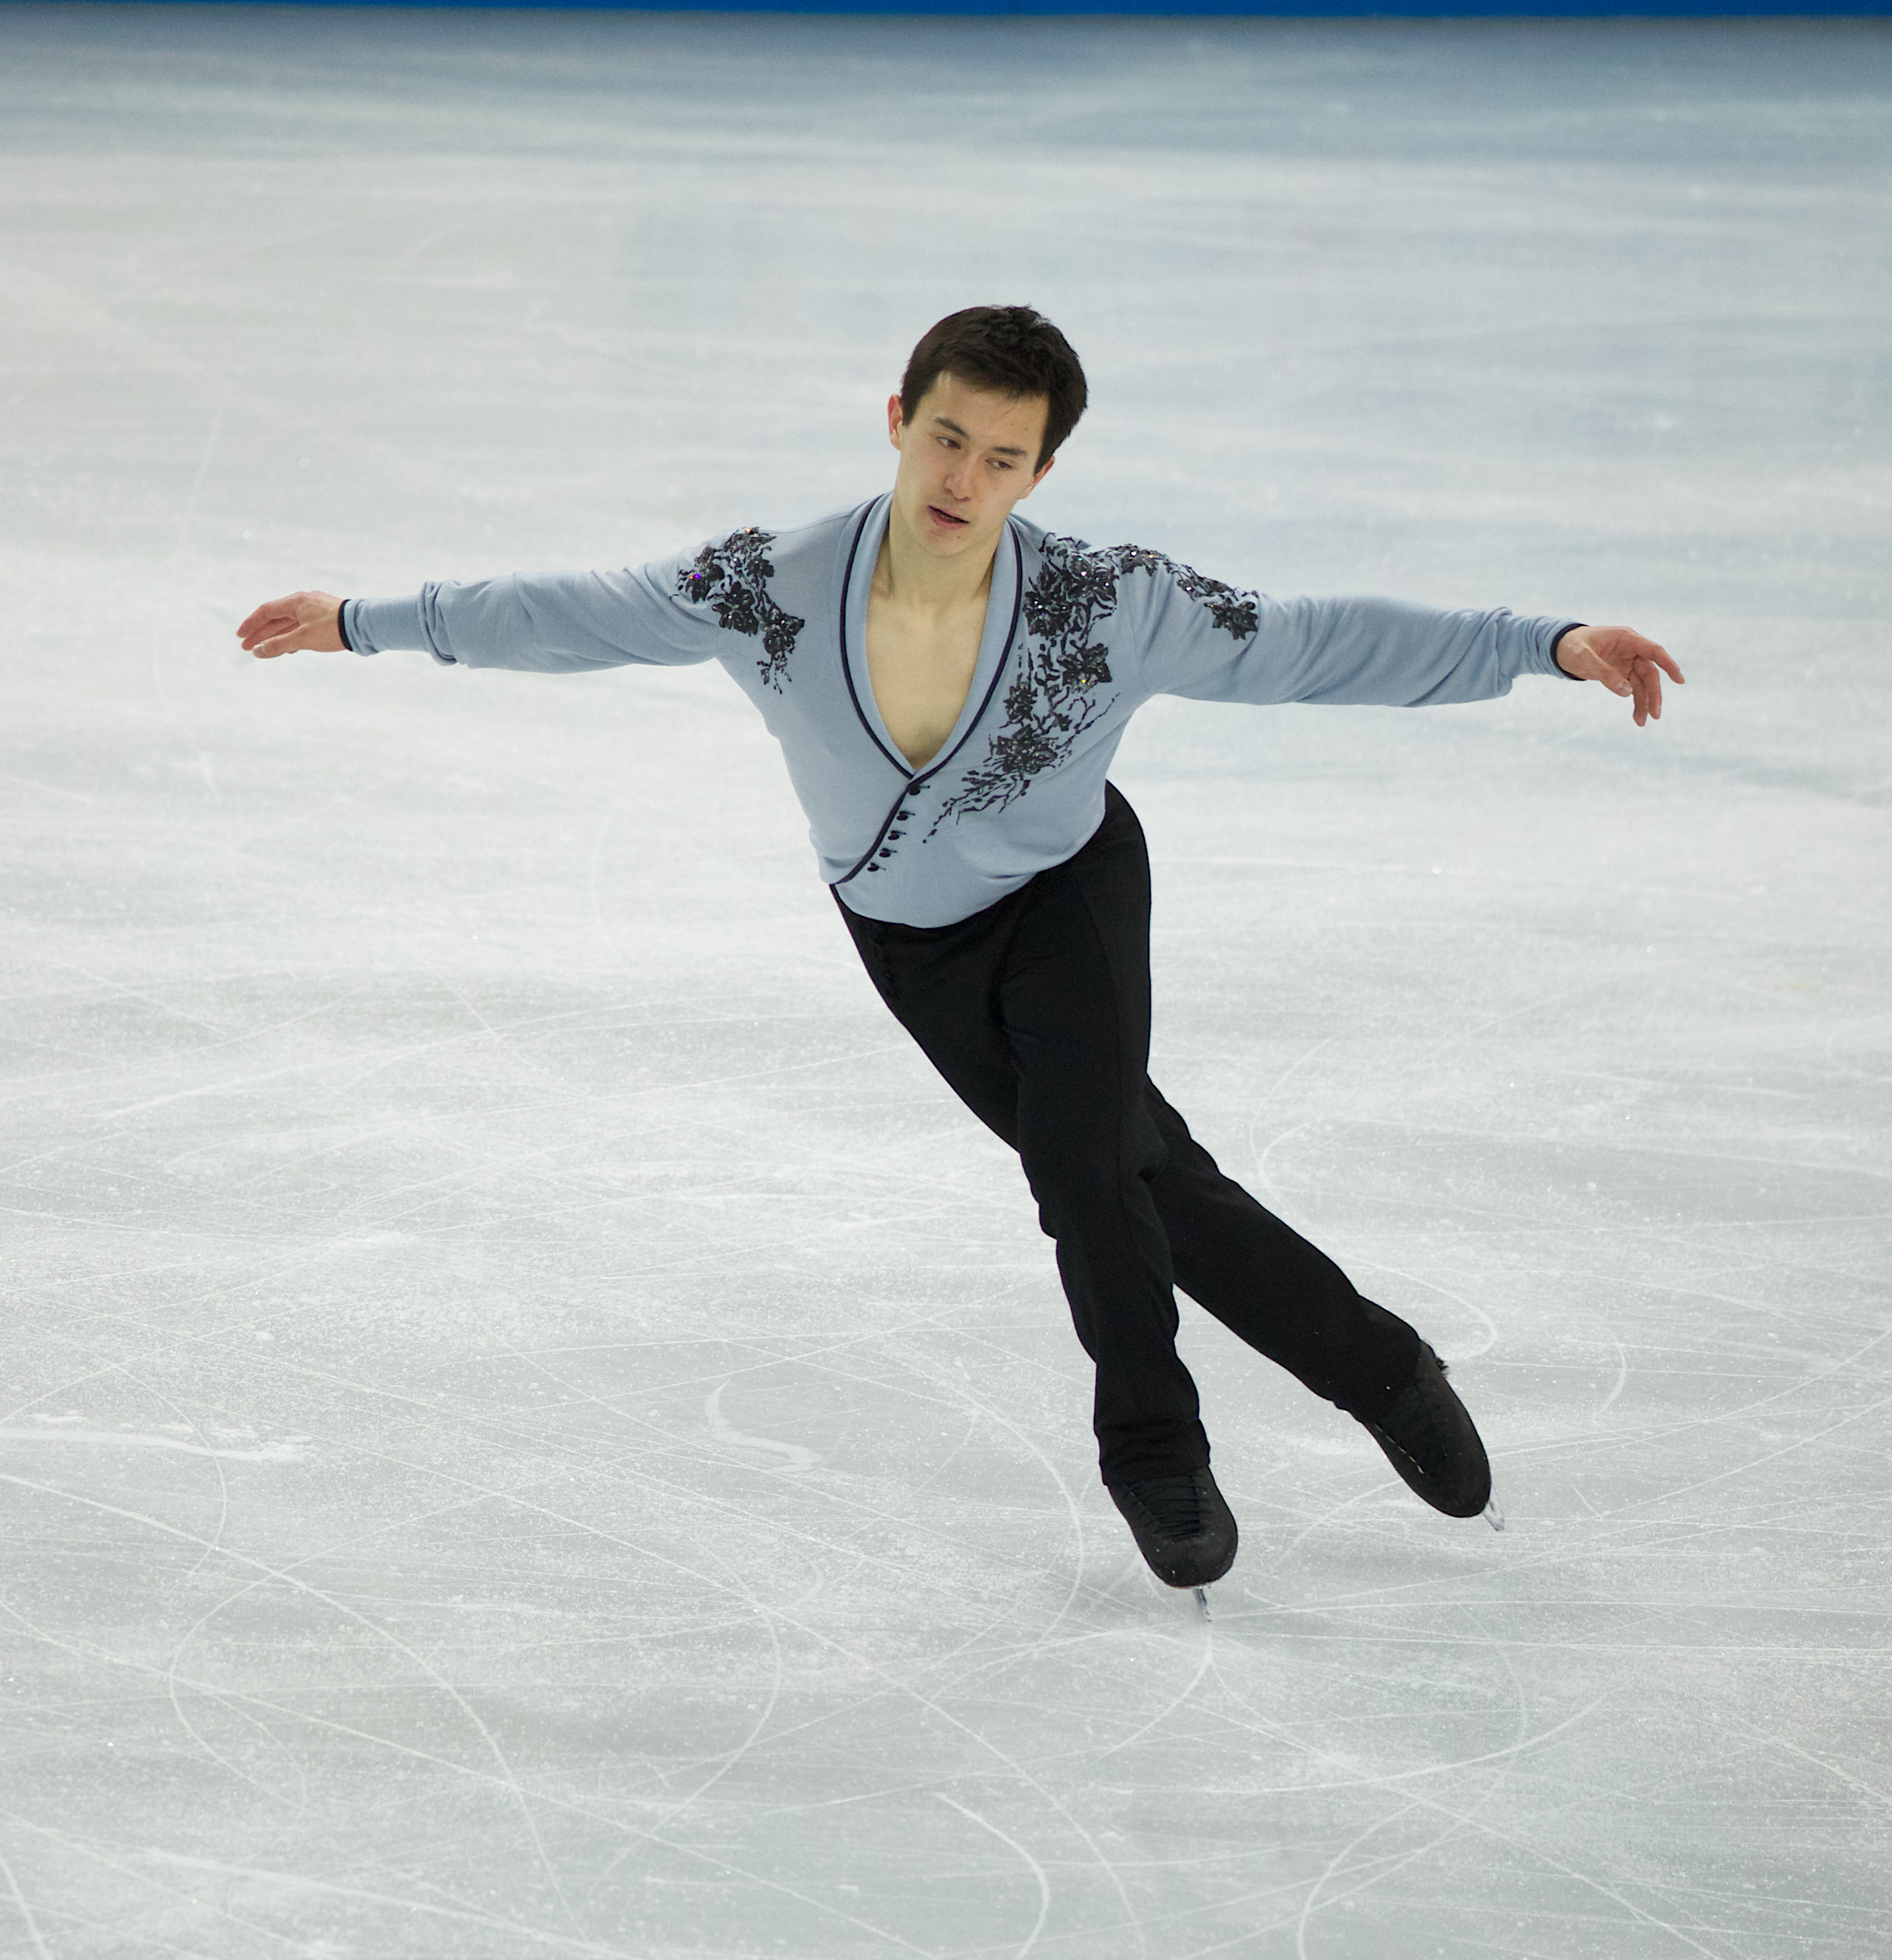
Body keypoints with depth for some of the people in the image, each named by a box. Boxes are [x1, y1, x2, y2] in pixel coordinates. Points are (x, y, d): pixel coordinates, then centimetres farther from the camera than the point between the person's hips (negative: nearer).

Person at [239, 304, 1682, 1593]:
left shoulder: (1112, 605, -32)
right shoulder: (773, 589, -29)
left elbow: (1317, 645, -27)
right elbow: (574, 615, -15)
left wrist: (1546, 647, -32)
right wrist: (368, 622, -10)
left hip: (1072, 889, -2)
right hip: (912, 937, 2)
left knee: (1085, 1165, -18)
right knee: (1143, 1179, 7)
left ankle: (1152, 1451, 11)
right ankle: (1378, 1372, 27)